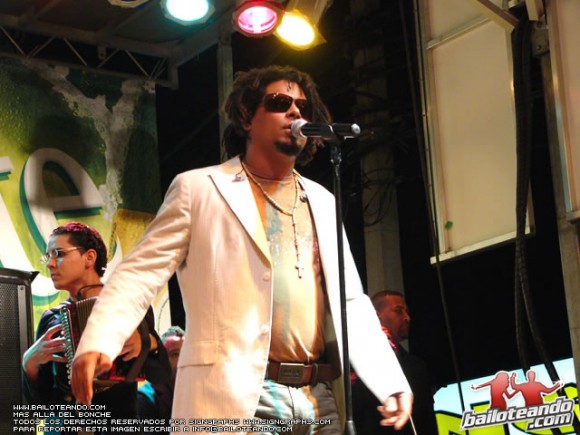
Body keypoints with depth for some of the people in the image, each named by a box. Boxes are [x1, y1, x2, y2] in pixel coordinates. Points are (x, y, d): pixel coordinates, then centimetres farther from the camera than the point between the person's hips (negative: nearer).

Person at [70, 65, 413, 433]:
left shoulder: (322, 202, 20)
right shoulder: (199, 189, 5)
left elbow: (351, 302, 20)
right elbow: (141, 272, -2)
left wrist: (391, 381, 10)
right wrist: (98, 342, -18)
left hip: (322, 399, 5)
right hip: (235, 396, -5)